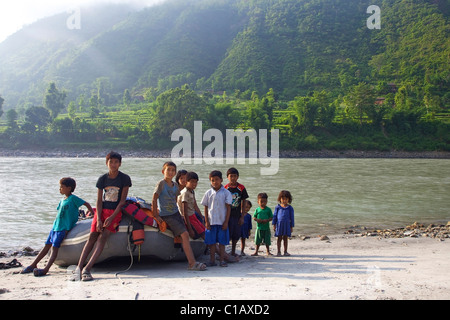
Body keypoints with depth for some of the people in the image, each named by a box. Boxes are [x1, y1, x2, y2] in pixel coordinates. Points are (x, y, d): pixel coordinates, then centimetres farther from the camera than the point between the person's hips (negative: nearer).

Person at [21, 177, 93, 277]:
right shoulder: (63, 200, 16)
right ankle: (33, 265, 18)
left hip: (64, 228, -7)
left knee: (54, 247, -15)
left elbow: (86, 204, -5)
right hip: (55, 226, 8)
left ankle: (46, 269, -22)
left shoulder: (73, 198, -7)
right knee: (47, 245, 11)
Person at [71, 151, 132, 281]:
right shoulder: (102, 179, 3)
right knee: (92, 236, -11)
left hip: (116, 212, -3)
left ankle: (87, 269, -26)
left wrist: (111, 217, -15)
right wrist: (98, 219, -11)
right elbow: (99, 201, 1)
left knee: (103, 237, -19)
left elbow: (122, 201, -7)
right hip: (102, 210, 3)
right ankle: (79, 268, -16)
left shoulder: (125, 178, -5)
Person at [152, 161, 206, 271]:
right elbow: (154, 200, -12)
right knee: (184, 234, -15)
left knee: (184, 237, 1)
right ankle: (192, 263, -14)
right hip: (166, 216, -7)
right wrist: (156, 215, -13)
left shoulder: (175, 185, 10)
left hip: (176, 213, 7)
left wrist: (177, 211, 15)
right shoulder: (161, 183, -9)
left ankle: (192, 262, 5)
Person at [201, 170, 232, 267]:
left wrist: (226, 222, -5)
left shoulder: (226, 192, 0)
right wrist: (206, 221, 1)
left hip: (222, 222, -1)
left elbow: (228, 208, 0)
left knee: (222, 242, 3)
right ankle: (212, 260, 12)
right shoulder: (208, 193, 5)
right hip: (211, 222, 1)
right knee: (212, 242, 5)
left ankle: (222, 260, 11)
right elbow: (206, 208, 7)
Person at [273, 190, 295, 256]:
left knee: (285, 238, 7)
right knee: (279, 238, 5)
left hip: (287, 225, 0)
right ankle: (278, 251, 12)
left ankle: (285, 251, 16)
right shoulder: (277, 207, 0)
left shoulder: (290, 208, 1)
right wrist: (274, 225, 2)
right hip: (279, 224, 0)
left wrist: (291, 226, 4)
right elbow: (275, 216, 5)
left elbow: (292, 217, 5)